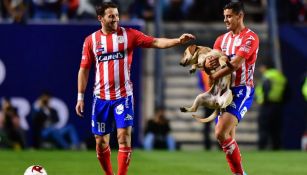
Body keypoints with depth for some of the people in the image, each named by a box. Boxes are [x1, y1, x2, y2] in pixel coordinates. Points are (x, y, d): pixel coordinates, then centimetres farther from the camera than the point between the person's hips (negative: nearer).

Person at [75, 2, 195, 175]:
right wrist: (80, 97, 4)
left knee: (124, 136, -11)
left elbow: (156, 42, -7)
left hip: (123, 96, -2)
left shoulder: (129, 34, 0)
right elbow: (84, 70, 7)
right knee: (101, 141, 6)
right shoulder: (91, 40, 3)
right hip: (101, 97, 2)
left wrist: (178, 41, -22)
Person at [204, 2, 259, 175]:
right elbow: (210, 62, 8)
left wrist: (215, 76, -16)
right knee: (228, 137, 7)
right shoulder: (222, 39, 14)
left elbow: (235, 64, -20)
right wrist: (208, 64, -16)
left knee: (221, 133, -20)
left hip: (242, 91, -8)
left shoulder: (250, 37, -9)